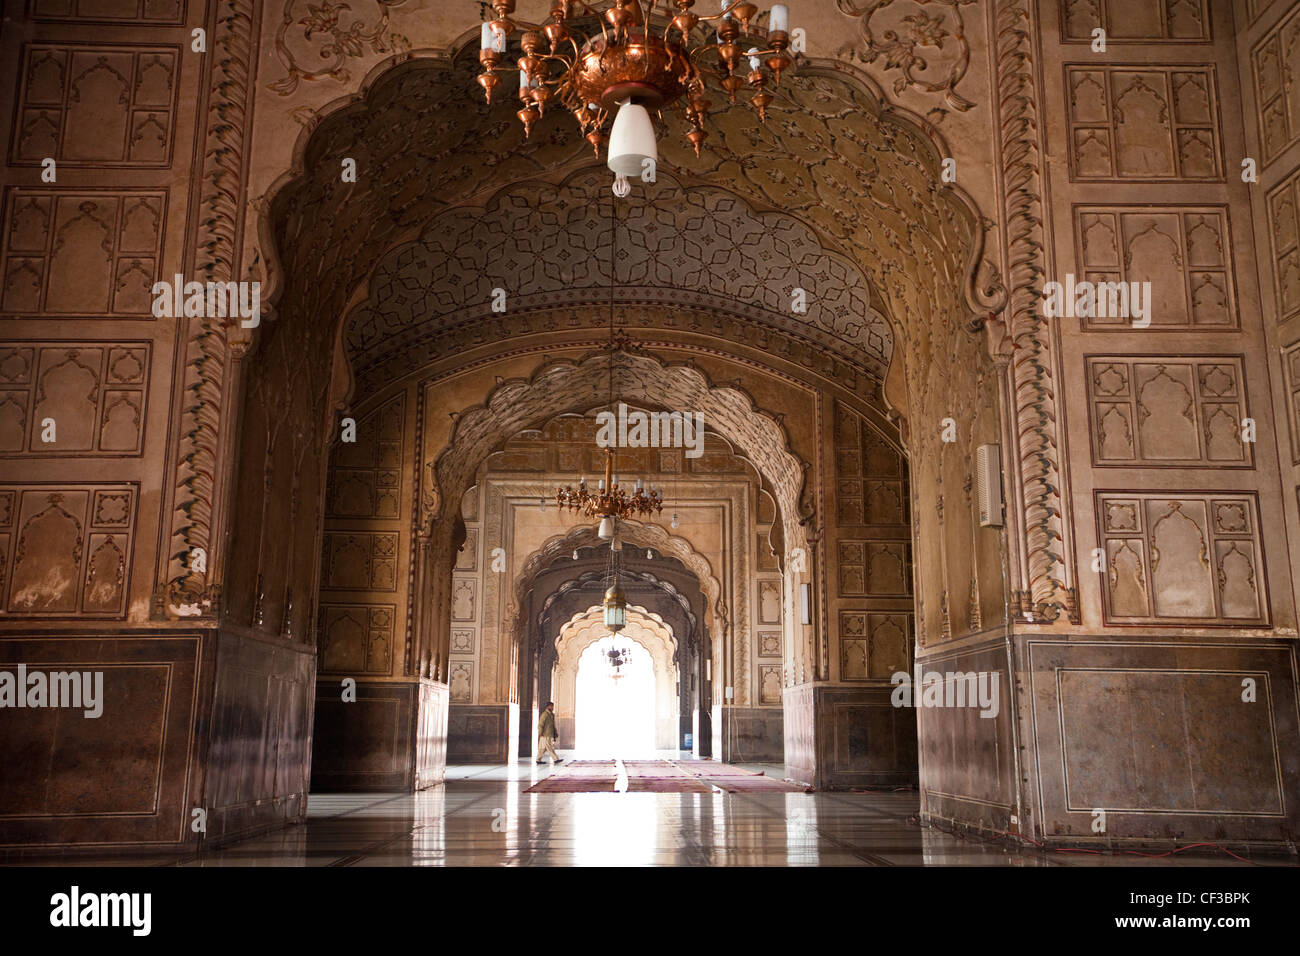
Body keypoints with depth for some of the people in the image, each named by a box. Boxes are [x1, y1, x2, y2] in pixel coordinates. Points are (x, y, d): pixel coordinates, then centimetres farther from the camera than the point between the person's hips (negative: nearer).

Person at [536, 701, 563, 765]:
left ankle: (538, 760, 14)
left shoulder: (551, 714, 16)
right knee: (550, 747, -7)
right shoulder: (545, 714, -13)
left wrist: (556, 732, 20)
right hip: (545, 734, -9)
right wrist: (540, 733, -18)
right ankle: (556, 759, -8)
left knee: (543, 748, 10)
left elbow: (553, 725, 23)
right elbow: (540, 724, -16)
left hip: (550, 735, 9)